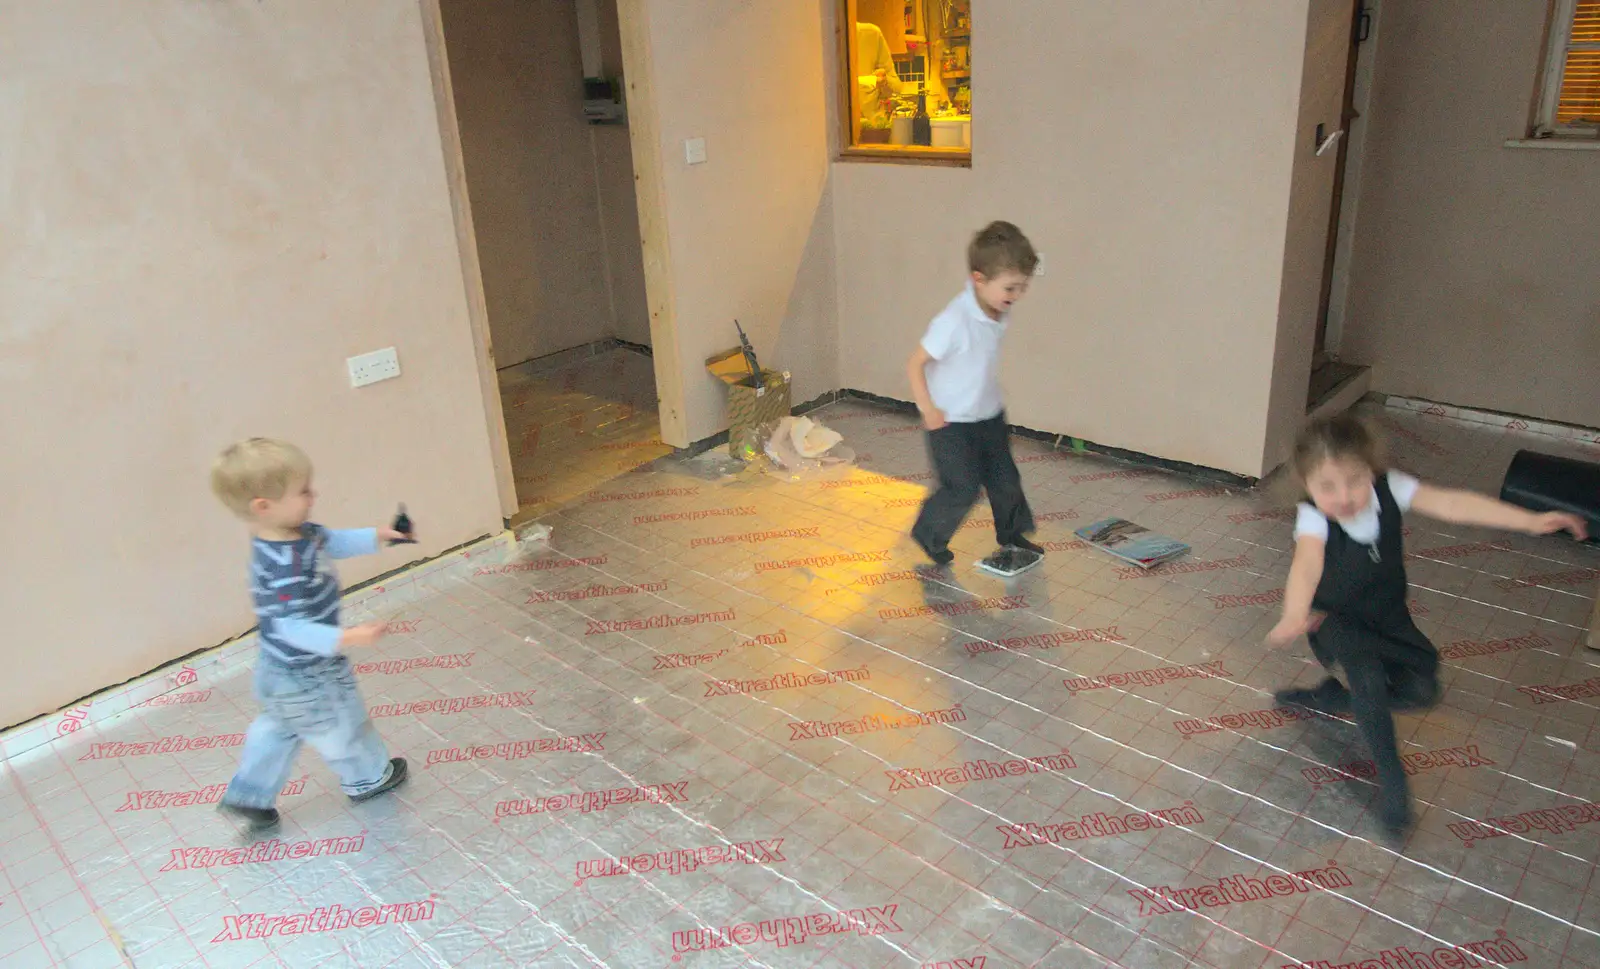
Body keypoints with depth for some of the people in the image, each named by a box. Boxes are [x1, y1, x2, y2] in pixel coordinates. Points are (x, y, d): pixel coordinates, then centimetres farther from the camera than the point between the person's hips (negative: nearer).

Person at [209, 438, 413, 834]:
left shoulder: (295, 533, -8)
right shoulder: (283, 567, -38)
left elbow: (332, 541, 11)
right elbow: (292, 627, -37)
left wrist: (376, 536, 6)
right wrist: (346, 638, -44)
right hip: (305, 676, -9)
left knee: (278, 729, 28)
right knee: (342, 728, 18)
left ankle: (247, 797, 41)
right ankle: (368, 778, 44)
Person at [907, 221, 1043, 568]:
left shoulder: (1000, 311, -7)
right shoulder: (954, 321, -30)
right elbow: (915, 364, -23)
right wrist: (928, 410, -21)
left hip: (989, 415, 7)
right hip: (952, 422, -7)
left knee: (1005, 478, 16)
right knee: (963, 489, -2)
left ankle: (1011, 534, 38)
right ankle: (928, 534, 23)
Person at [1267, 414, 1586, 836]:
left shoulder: (1388, 488, -20)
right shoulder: (1313, 517, -33)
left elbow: (1451, 504, -25)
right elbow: (1307, 562, -51)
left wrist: (1530, 520, -33)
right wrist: (1293, 617, -70)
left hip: (1388, 616, 5)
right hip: (1335, 621, -4)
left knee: (1421, 689, -9)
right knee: (1365, 667, -30)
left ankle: (1329, 697, 16)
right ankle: (1390, 774, -12)